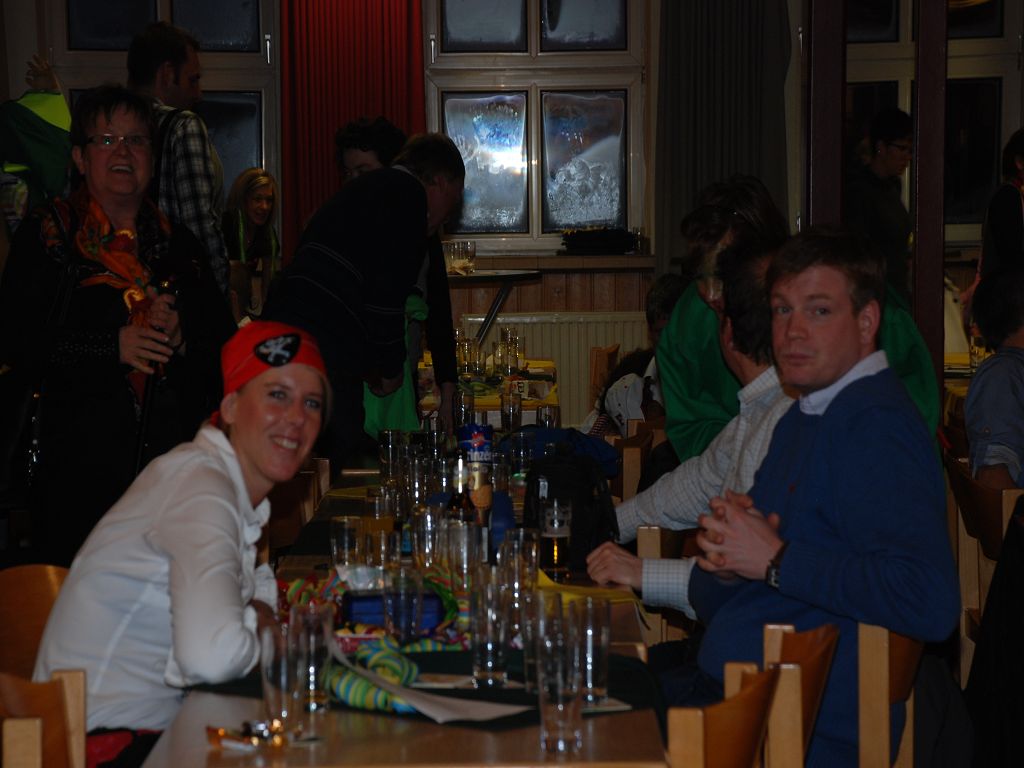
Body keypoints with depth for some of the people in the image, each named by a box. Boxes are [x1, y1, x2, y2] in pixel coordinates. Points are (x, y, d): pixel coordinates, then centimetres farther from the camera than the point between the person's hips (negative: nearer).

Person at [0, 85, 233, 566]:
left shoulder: (175, 242, 16)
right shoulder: (47, 235, 5)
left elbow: (225, 341, 14)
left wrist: (183, 335, -7)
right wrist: (114, 347, -13)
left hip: (173, 453, 3)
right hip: (82, 463, -3)